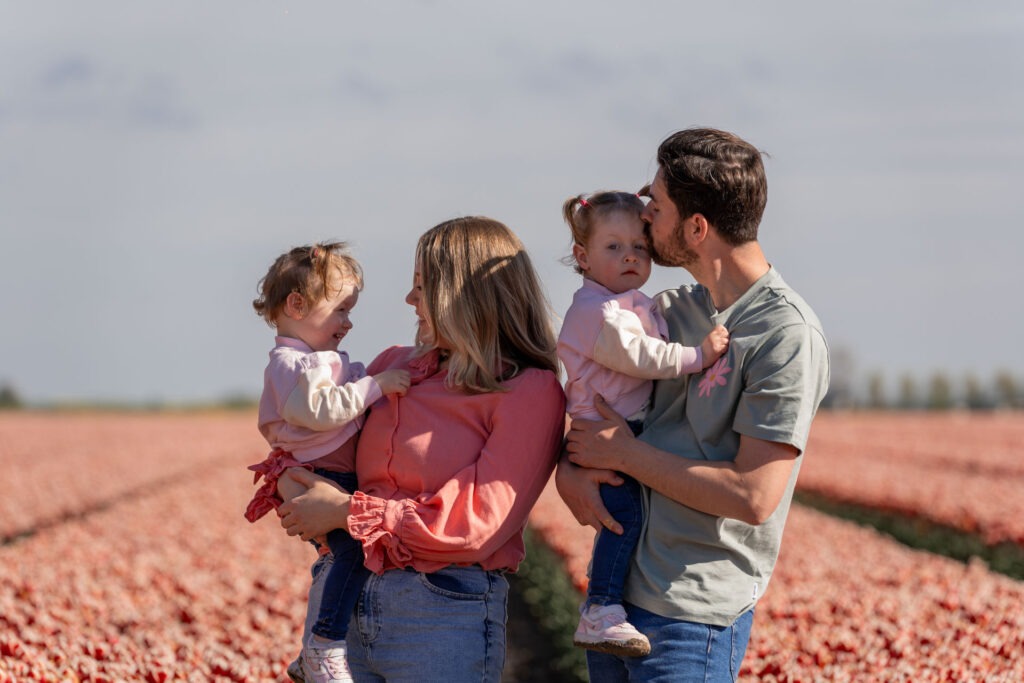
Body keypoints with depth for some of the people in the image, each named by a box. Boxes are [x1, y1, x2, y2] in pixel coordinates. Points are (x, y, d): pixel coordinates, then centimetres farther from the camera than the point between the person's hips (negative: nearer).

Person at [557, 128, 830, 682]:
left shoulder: (786, 335, -14)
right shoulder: (671, 310, 10)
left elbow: (753, 497, -19)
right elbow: (598, 402, 21)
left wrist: (625, 454, -12)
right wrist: (570, 467, -2)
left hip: (693, 619, -7)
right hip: (613, 594, 7)